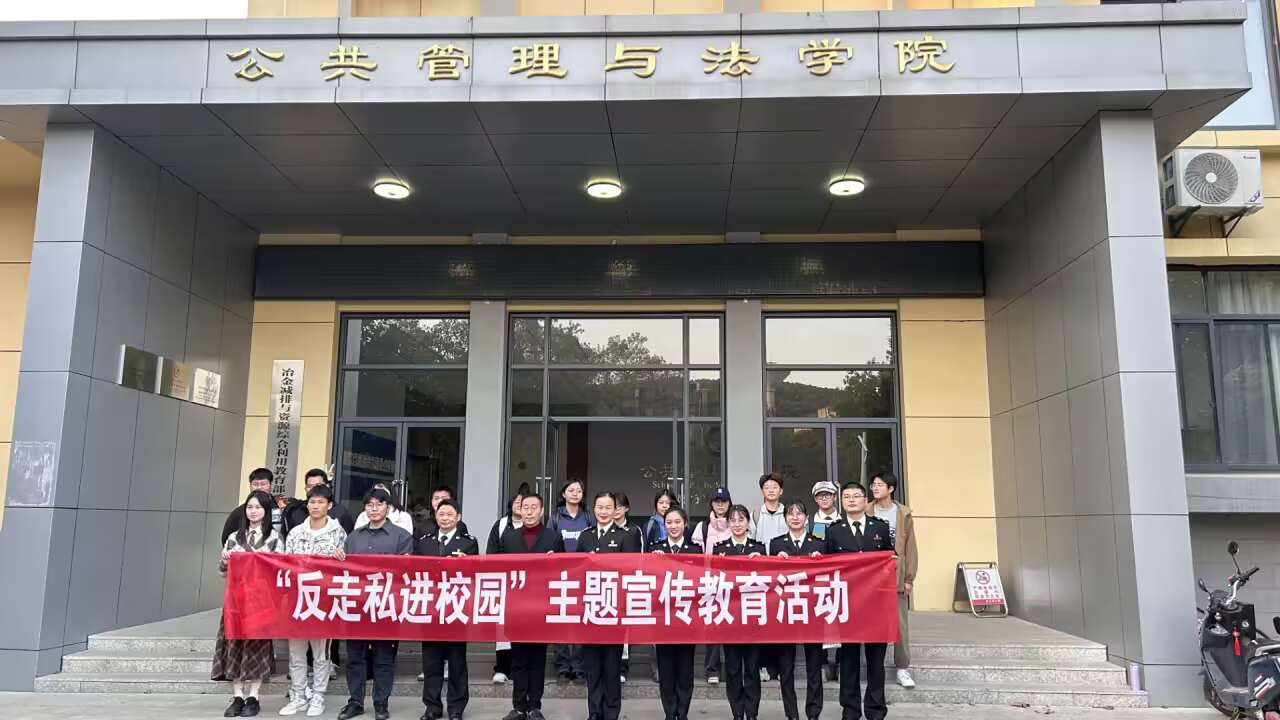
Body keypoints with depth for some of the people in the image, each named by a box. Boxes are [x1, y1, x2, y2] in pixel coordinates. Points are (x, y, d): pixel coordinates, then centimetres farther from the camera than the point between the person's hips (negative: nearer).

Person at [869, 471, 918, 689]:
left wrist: (909, 578, -1)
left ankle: (903, 668, 11)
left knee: (900, 624, 2)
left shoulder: (903, 513, 4)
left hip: (896, 576, 0)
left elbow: (910, 547, 4)